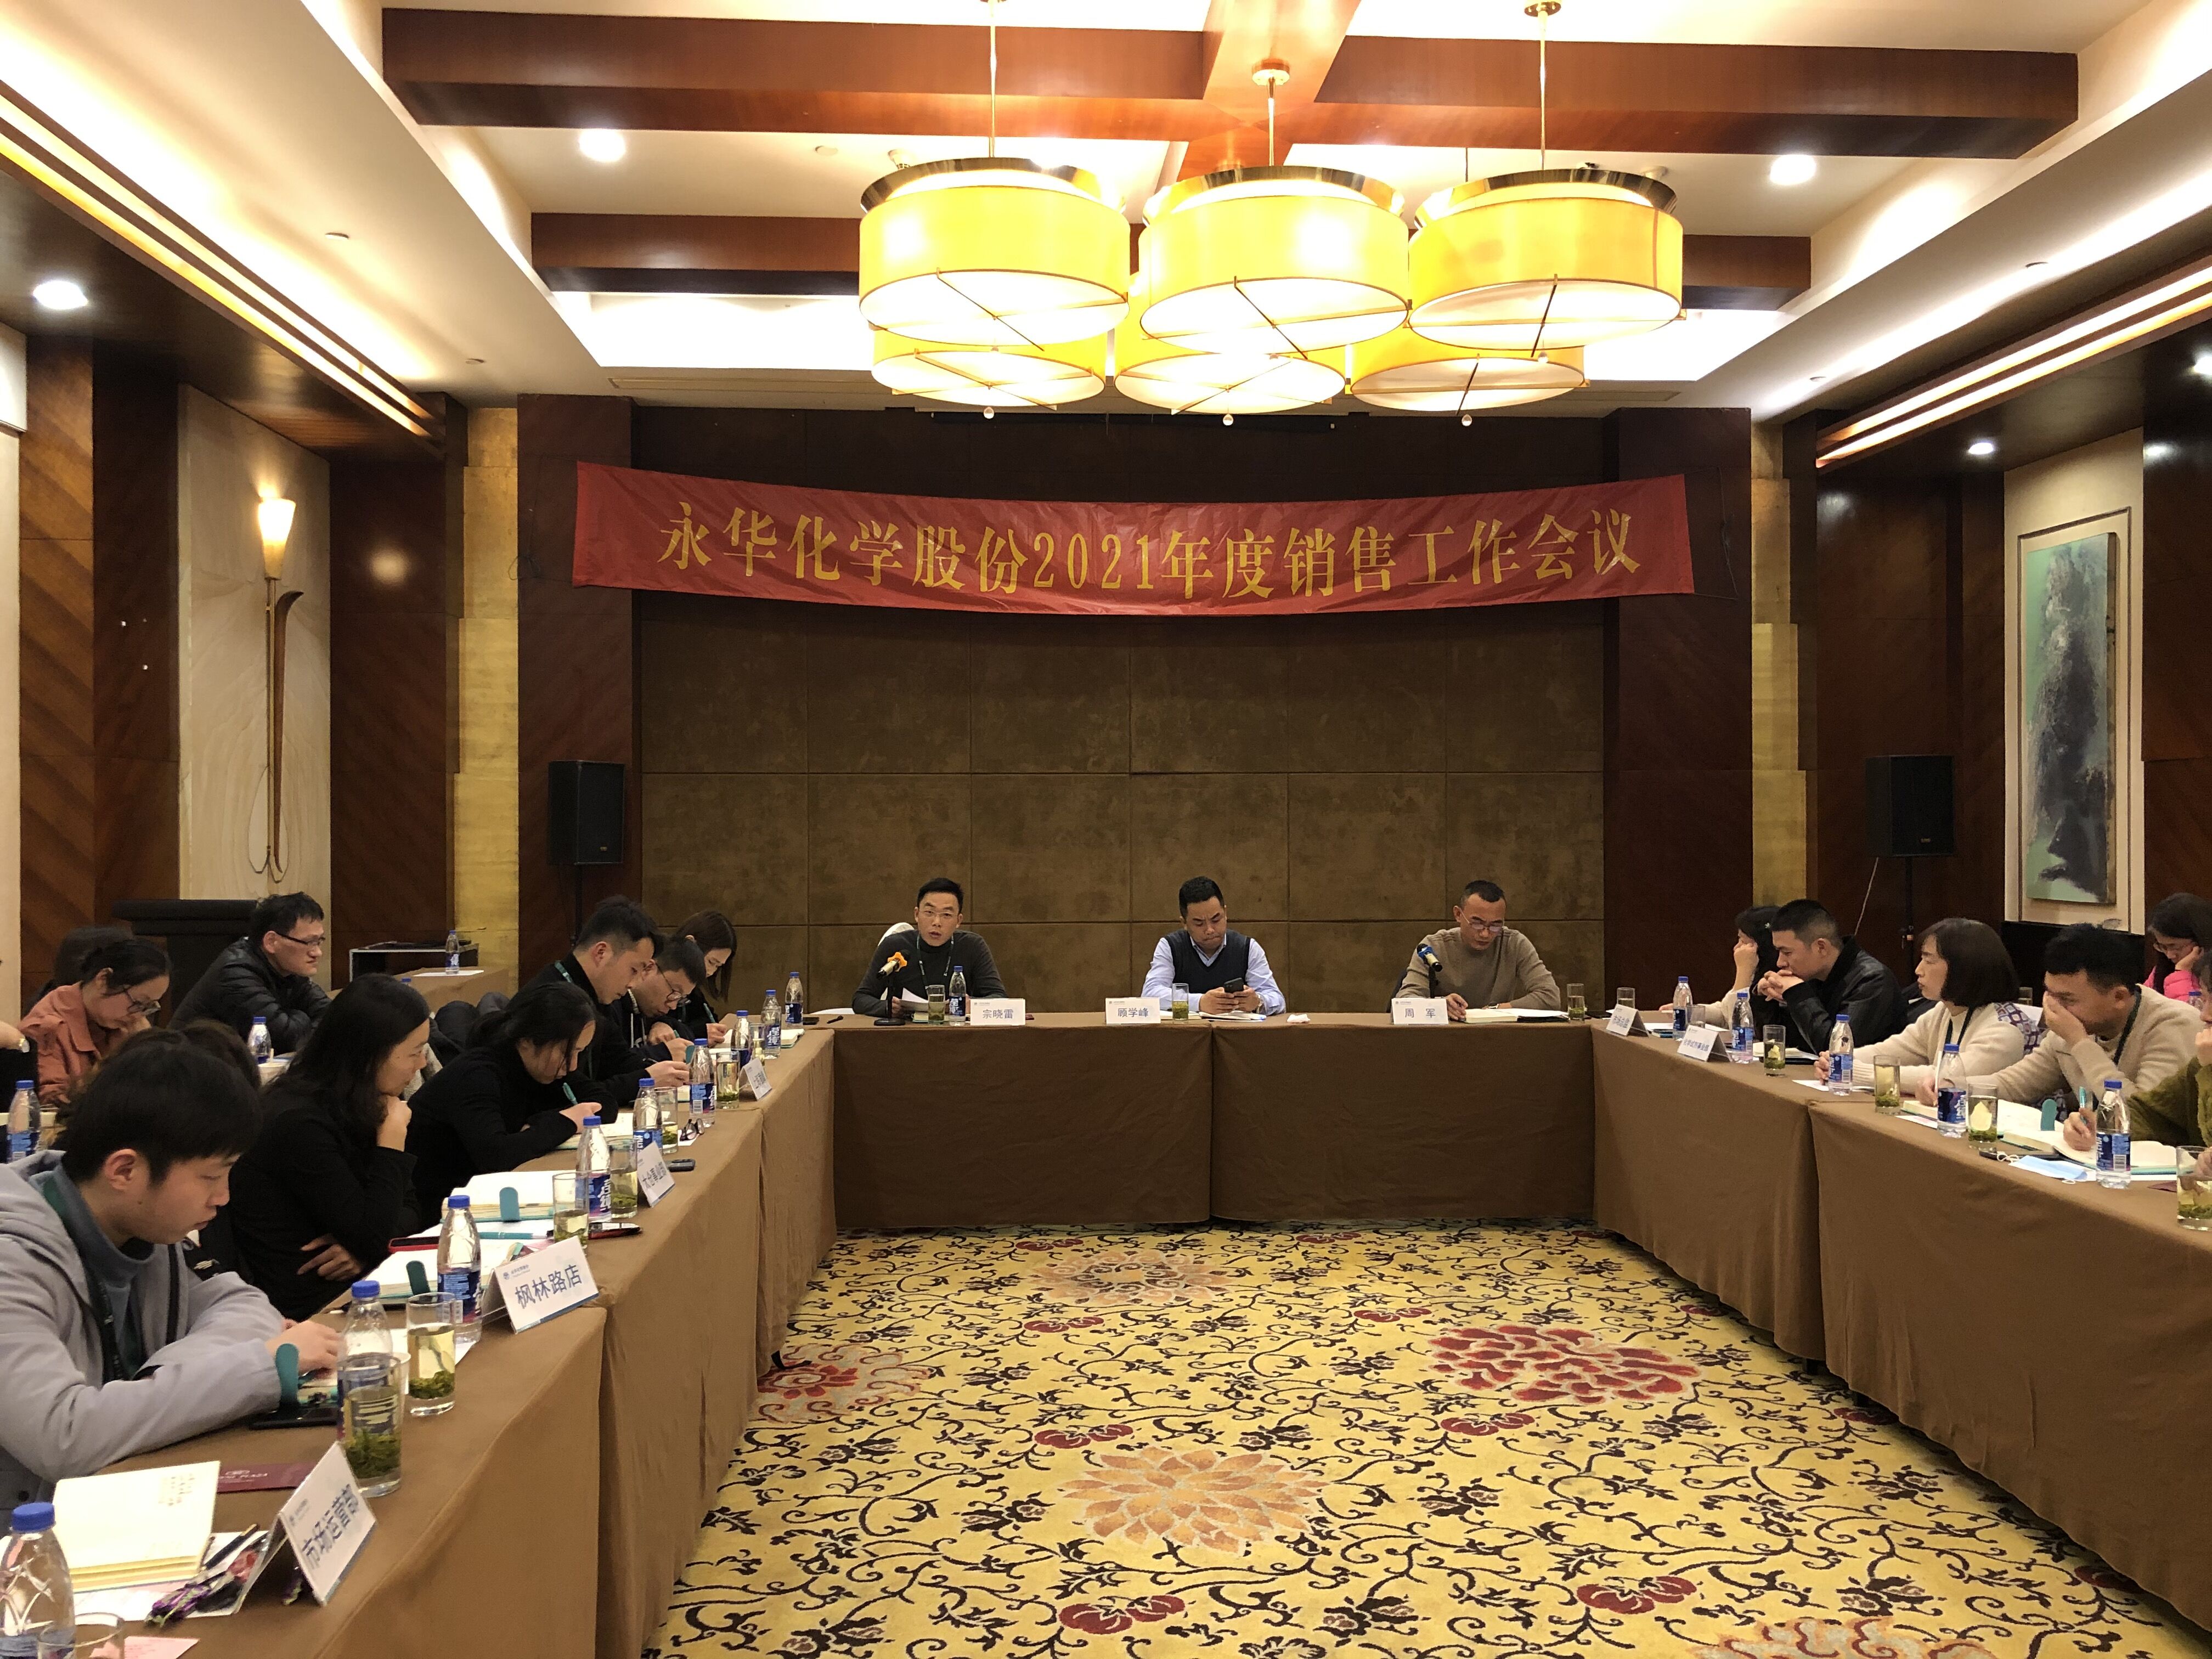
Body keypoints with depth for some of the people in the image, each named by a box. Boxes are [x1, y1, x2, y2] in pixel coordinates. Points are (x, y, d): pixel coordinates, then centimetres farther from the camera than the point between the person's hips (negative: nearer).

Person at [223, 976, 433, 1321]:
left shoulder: (362, 1107, 5)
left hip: (356, 1282, 7)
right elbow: (372, 1237, -19)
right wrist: (392, 1138, -15)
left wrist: (366, 1244, -12)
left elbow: (413, 1210, 8)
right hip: (308, 1305, -7)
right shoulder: (300, 1123, -20)